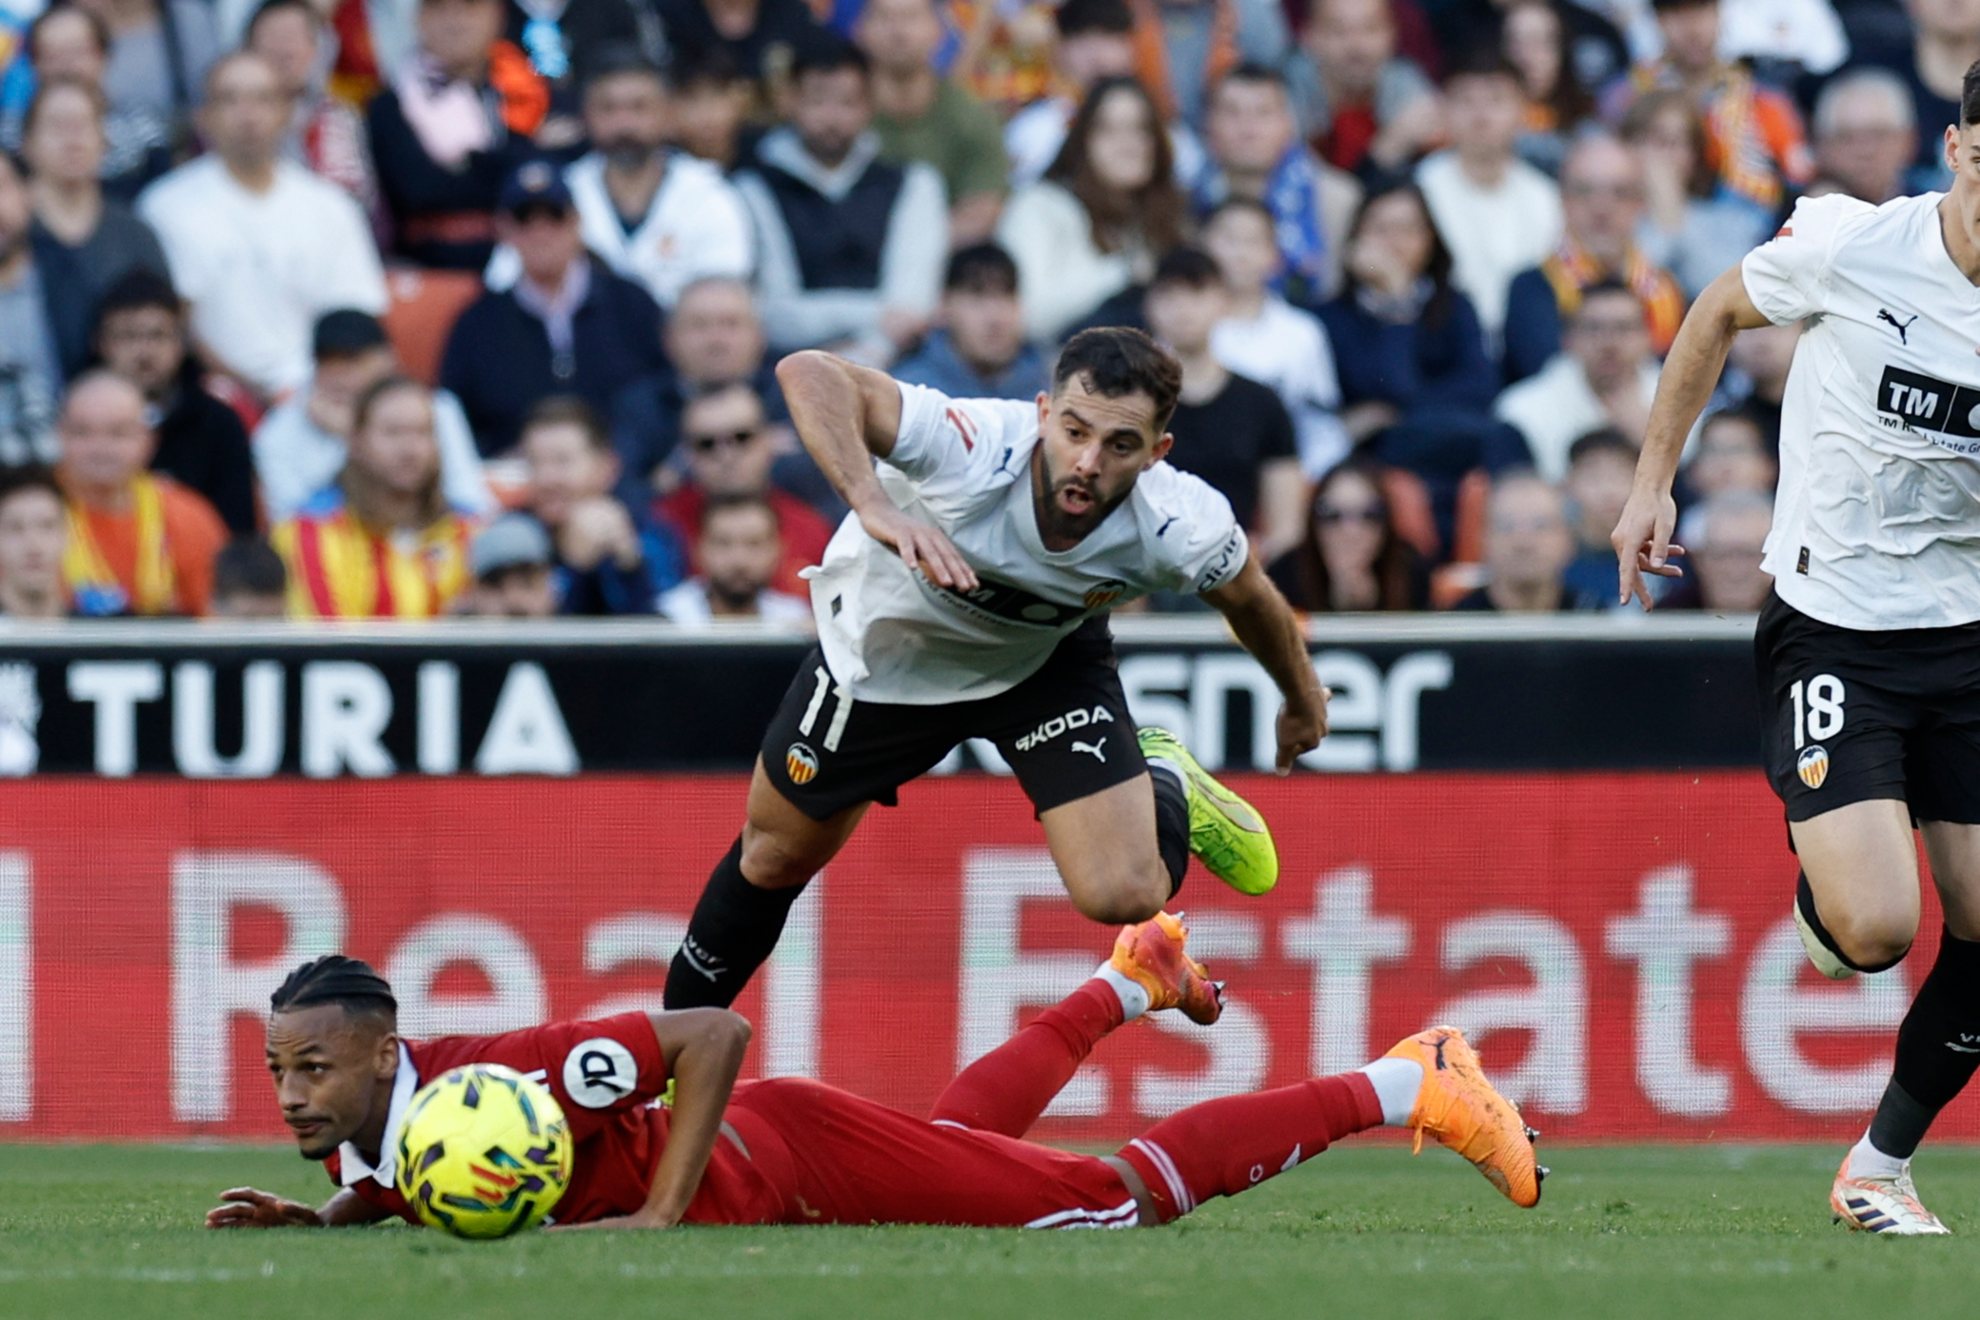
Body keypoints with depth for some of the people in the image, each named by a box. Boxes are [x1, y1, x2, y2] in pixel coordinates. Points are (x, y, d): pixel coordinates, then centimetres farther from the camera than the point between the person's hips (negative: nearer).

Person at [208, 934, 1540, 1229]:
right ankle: (1126, 983, 59)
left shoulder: (483, 1083, -36)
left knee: (1119, 1195, 3)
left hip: (796, 1164, -8)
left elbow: (715, 1032, -35)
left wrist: (661, 1213, -38)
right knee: (964, 1130, 36)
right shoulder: (363, 1131, -14)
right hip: (758, 1188, 8)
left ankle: (1404, 1086, 16)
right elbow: (385, 1198, 11)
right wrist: (309, 1220, -11)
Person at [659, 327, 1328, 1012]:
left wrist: (1302, 698, 11)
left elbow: (1249, 596, -8)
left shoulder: (1182, 527, -33)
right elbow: (810, 373, -54)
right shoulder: (973, 452, -43)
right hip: (886, 645, -1)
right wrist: (876, 507, -69)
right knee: (775, 858, 15)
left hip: (1048, 660, 1)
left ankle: (1166, 788, 22)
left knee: (1124, 894, -14)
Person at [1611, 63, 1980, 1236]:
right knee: (1877, 928, -19)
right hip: (1832, 627, -3)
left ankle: (1881, 1167, 20)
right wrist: (1654, 478, 7)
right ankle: (1816, 879, 19)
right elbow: (1721, 313, 7)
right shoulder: (1850, 247, -13)